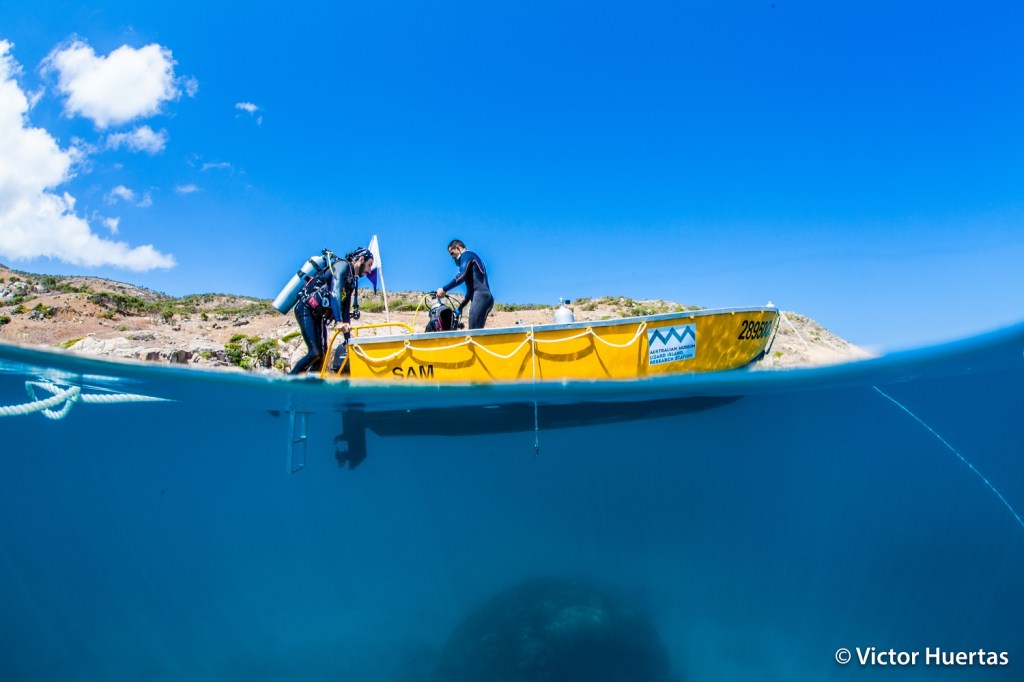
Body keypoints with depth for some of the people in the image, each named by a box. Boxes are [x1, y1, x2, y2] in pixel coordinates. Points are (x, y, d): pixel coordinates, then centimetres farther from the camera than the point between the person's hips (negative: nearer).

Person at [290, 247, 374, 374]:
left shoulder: (351, 282, 16)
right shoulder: (343, 265, -11)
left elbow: (346, 309, 15)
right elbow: (335, 292, -27)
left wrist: (347, 338, 8)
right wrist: (339, 321, -38)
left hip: (318, 315, 9)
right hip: (305, 309, -9)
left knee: (322, 354, 1)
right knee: (315, 353, -18)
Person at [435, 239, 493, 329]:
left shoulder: (467, 255, 3)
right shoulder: (473, 258, 31)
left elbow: (461, 276, -14)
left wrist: (444, 289, -13)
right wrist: (460, 308, 33)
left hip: (480, 297, -9)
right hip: (486, 298, 9)